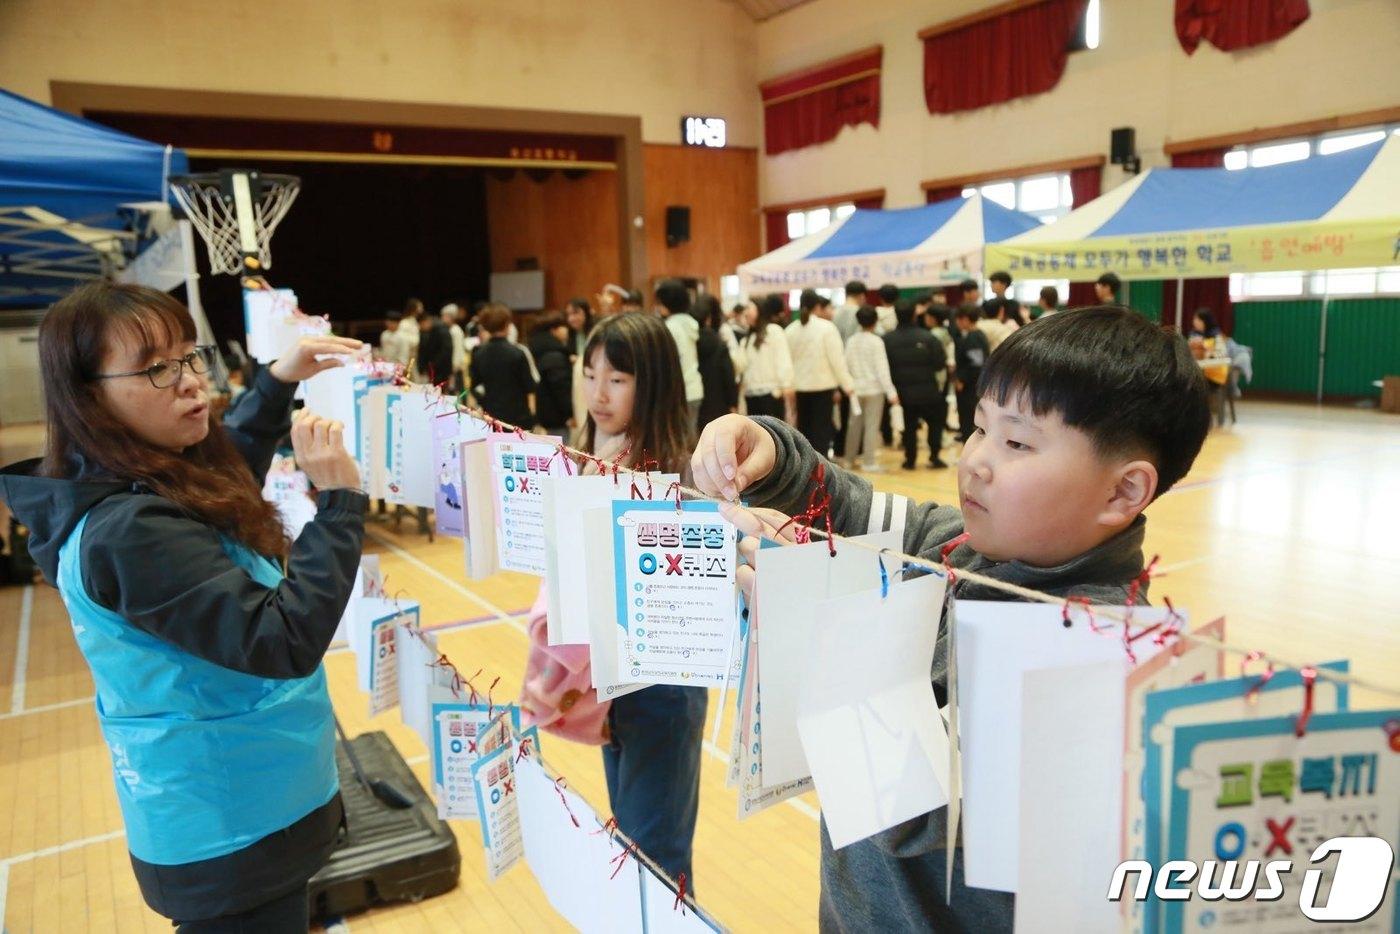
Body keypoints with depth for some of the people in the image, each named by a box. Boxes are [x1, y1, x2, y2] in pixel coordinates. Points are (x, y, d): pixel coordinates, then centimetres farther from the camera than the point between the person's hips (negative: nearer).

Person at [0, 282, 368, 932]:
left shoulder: (161, 476, 0)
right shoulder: (129, 531, -29)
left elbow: (229, 463, 23)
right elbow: (286, 642, -32)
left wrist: (277, 381, 11)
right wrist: (340, 501, -29)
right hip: (232, 829, -9)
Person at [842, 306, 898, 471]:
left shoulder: (851, 341, 1)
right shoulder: (876, 341, -11)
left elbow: (847, 365, 3)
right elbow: (882, 368, -13)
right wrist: (891, 392, -11)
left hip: (856, 387, 4)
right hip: (874, 388, -4)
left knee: (855, 424, 13)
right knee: (872, 425, 0)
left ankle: (849, 459, 18)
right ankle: (869, 461, 0)